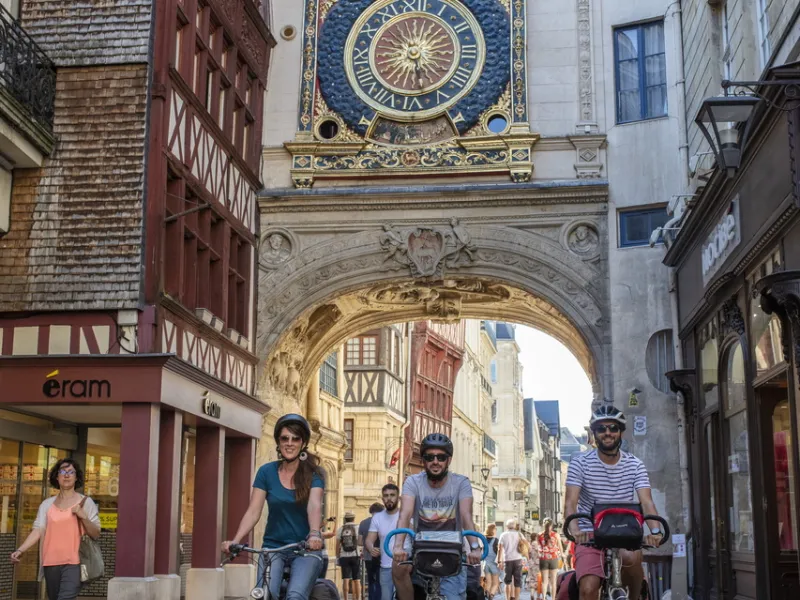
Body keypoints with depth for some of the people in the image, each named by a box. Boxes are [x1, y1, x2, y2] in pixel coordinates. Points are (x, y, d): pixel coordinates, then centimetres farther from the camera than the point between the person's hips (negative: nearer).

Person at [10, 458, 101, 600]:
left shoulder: (85, 502, 5)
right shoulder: (47, 504, 11)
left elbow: (96, 534, 2)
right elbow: (37, 531, 1)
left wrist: (83, 516, -14)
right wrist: (20, 550, -14)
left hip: (73, 563, -4)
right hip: (51, 563, 4)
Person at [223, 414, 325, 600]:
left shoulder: (314, 473, -3)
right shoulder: (266, 472, 1)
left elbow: (314, 506, -19)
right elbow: (253, 512, -3)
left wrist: (315, 534, -39)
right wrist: (235, 540, -20)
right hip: (272, 547, 2)